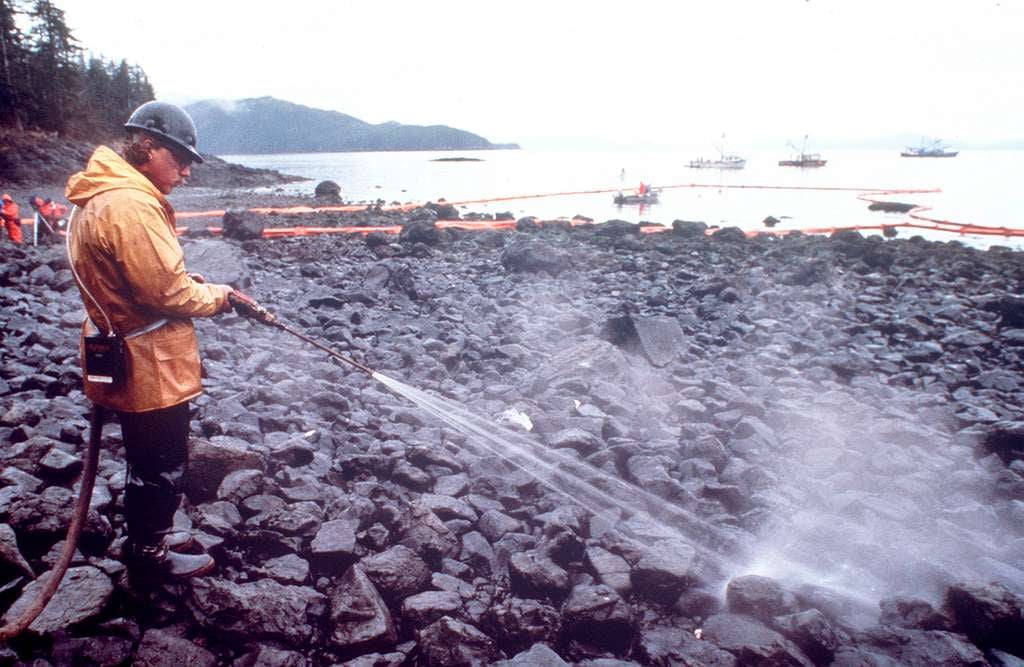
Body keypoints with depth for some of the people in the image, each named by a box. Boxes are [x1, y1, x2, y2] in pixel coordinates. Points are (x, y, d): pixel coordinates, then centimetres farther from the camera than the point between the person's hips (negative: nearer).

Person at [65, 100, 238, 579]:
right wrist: (216, 296, -8)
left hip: (127, 364, 10)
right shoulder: (131, 204, -25)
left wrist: (194, 285, 3)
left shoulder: (102, 196, 10)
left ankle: (149, 535, 41)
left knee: (149, 461, 25)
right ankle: (149, 553, 26)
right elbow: (167, 292, -25)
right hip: (148, 368, -10)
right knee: (162, 466, 8)